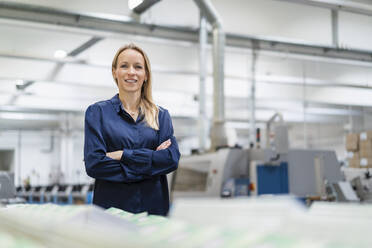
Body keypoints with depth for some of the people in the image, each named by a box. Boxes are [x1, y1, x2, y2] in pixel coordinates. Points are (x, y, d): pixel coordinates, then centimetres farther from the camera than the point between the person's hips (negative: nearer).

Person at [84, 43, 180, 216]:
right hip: (110, 206, -2)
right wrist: (152, 160, -11)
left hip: (154, 207, 2)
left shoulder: (161, 115, 9)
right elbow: (94, 163, -9)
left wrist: (123, 155, -14)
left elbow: (172, 159, -5)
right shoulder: (97, 112, 2)